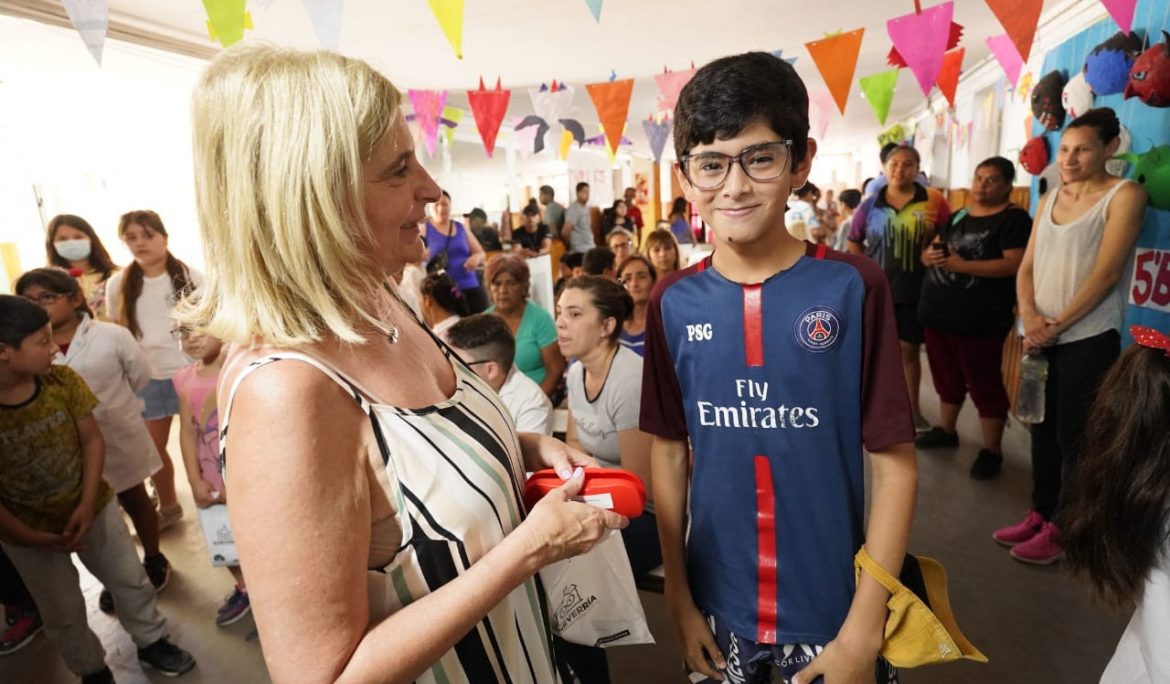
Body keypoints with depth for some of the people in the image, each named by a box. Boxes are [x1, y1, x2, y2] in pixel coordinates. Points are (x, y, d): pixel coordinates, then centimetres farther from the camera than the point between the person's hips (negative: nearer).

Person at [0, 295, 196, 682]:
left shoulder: (63, 380, -14)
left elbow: (92, 438, -8)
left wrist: (88, 504, -16)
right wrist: (36, 539, -18)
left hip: (92, 507, 3)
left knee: (131, 580, 16)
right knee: (63, 614, 17)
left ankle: (151, 642, 40)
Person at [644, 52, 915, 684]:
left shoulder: (853, 288, -13)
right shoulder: (673, 301, -7)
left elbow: (895, 461, -9)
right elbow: (669, 451, -1)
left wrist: (865, 627, -10)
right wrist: (677, 594, 2)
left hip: (831, 607, -2)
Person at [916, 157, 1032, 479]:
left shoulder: (1014, 219, -6)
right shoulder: (957, 216, 15)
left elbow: (1014, 264, -17)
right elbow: (930, 252, 16)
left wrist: (963, 265, -24)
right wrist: (929, 255, -8)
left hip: (979, 320, -7)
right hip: (937, 313, 7)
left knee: (984, 384, 1)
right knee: (946, 377, 19)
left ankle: (992, 449, 12)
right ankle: (945, 429, 34)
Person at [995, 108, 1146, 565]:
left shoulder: (1124, 195, -6)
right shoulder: (1049, 199, 12)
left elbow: (1106, 274, -14)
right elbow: (1027, 268, 8)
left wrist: (1057, 325, -15)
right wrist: (1029, 317, -9)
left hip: (1088, 339, -6)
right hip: (1042, 338, 6)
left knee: (1073, 437, 3)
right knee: (1043, 429, 13)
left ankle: (1062, 528, 17)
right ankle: (1039, 514, 26)